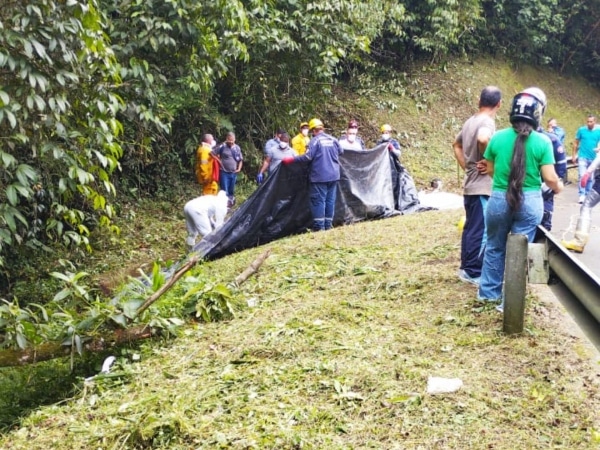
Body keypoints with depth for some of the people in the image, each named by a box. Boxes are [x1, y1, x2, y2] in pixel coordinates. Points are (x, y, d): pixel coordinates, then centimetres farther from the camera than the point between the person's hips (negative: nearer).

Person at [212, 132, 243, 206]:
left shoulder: (237, 148, 6)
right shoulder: (222, 147, -7)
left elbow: (241, 160, 16)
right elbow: (213, 154, -4)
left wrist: (239, 168, 4)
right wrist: (219, 161, -5)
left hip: (233, 173, 4)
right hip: (224, 173, -4)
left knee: (231, 191, 13)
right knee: (225, 191, -8)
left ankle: (231, 203, 25)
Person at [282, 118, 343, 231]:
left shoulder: (315, 140, -10)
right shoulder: (333, 139, 6)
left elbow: (308, 156, -18)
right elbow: (341, 151, 19)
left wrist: (291, 159, -13)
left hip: (319, 176, -6)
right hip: (333, 175, 6)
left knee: (319, 200, -1)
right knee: (330, 200, 10)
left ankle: (319, 226, -2)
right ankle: (328, 225, 15)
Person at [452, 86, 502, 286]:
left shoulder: (470, 121, 11)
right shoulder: (487, 121, -15)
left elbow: (456, 144, 24)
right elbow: (483, 138, -38)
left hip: (471, 184, 9)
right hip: (482, 186, -9)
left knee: (470, 228, 16)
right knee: (480, 231, -4)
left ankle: (466, 267, 23)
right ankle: (473, 272, 1)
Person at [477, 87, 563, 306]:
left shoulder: (498, 137, -5)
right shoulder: (542, 142, -11)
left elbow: (490, 169, 6)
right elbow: (549, 178, -10)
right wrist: (558, 187, 13)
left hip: (499, 199, 2)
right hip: (530, 202, -1)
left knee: (495, 247, 19)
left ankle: (488, 291, 30)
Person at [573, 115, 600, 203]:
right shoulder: (581, 130, -4)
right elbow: (576, 143, 4)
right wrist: (574, 156, 2)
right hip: (582, 157, -2)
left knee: (590, 178, 11)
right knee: (582, 176, -12)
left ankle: (587, 195, 24)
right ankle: (582, 195, -8)